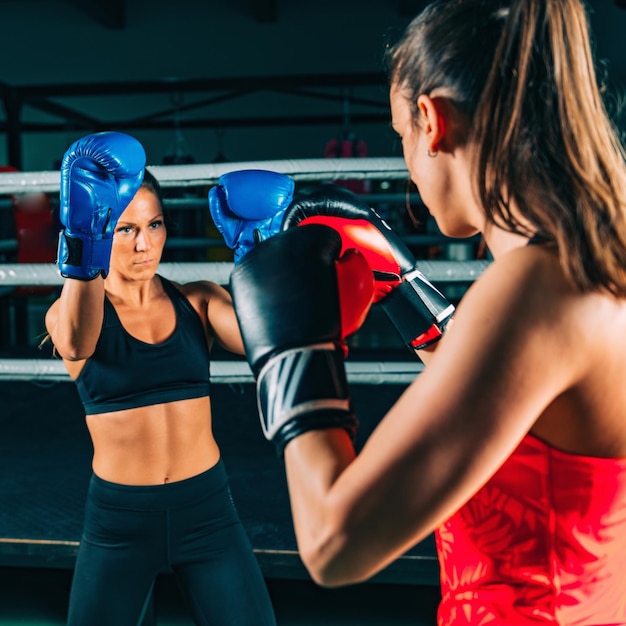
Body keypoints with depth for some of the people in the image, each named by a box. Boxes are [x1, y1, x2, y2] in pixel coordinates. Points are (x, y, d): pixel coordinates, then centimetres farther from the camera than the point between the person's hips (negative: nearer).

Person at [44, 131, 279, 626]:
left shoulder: (197, 301, 0)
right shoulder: (69, 314, -6)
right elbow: (77, 345, -31)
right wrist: (81, 248, -47)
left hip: (207, 508, 1)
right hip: (118, 519, -1)